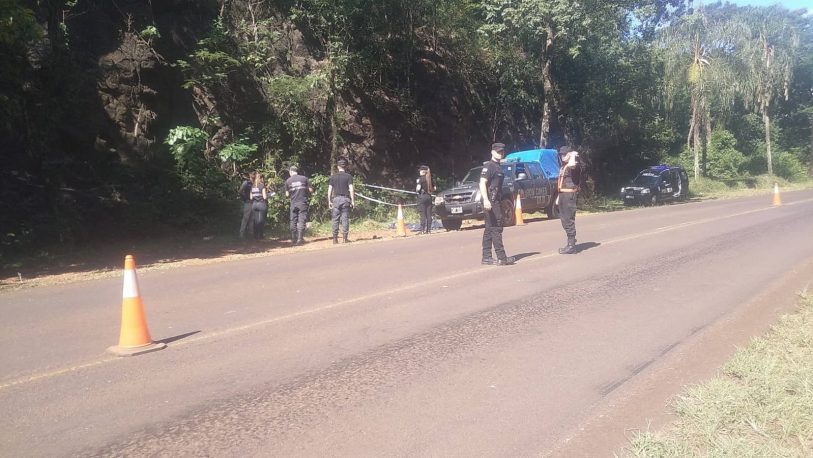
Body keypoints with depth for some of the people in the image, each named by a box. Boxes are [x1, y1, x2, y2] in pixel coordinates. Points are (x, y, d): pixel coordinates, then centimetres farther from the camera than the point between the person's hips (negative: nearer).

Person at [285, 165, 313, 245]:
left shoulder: (288, 181, 1)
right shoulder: (304, 178, -1)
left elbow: (287, 194, 5)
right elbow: (311, 190, 1)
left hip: (293, 204, 1)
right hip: (303, 203, -1)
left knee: (293, 221, 11)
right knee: (301, 221, 0)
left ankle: (294, 239, 14)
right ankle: (299, 239, -7)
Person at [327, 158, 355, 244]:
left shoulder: (333, 177, 6)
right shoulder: (348, 176, 0)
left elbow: (329, 190, 4)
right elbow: (351, 189, -6)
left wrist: (329, 201, 9)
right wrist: (353, 201, -3)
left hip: (336, 199, 1)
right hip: (345, 199, -1)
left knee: (335, 219, 4)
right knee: (345, 219, 2)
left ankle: (335, 238, 3)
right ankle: (344, 238, -1)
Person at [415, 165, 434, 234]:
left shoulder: (419, 179, -7)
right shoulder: (430, 179, 10)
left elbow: (418, 188, -16)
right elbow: (433, 189, 13)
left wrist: (417, 190, 4)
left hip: (422, 196, -5)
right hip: (429, 196, 5)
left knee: (423, 214, -6)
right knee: (429, 214, 6)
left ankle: (423, 229, -8)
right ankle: (429, 229, 7)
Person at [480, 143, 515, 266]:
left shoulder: (498, 167, 19)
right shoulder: (489, 166, -10)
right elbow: (482, 183, -20)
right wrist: (485, 200, -30)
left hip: (495, 201, 10)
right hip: (490, 201, -10)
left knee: (490, 229, 10)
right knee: (496, 228, -10)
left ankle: (486, 257, 13)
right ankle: (501, 258, -9)